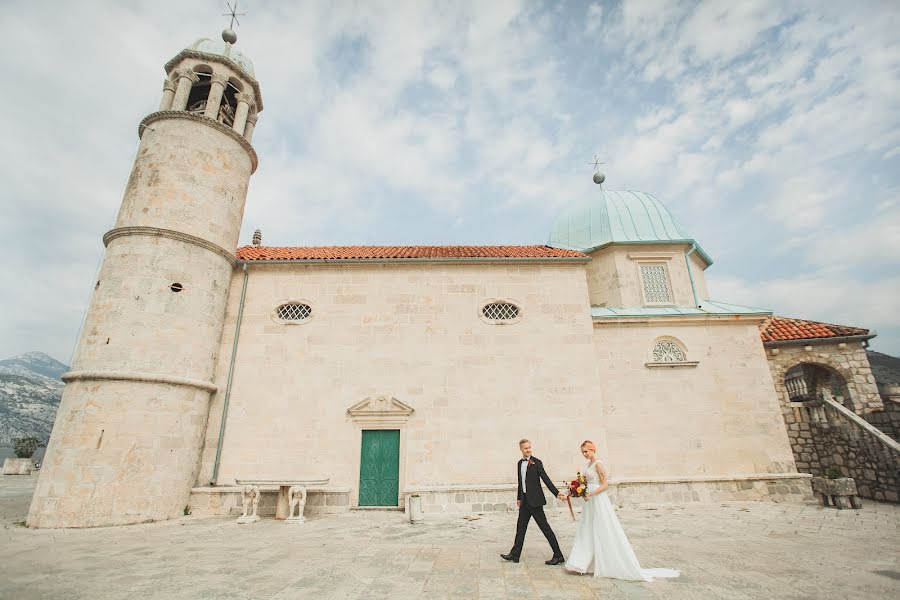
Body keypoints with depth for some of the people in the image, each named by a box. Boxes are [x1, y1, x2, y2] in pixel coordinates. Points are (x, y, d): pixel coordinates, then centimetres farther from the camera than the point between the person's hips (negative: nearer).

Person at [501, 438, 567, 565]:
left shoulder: (536, 462, -12)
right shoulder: (520, 463, 9)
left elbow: (546, 479, -15)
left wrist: (557, 493, -23)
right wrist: (519, 498, 22)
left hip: (535, 500, -7)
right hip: (525, 501, 7)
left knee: (545, 527, 0)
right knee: (520, 527, 13)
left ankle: (558, 556, 10)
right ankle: (515, 555, 23)